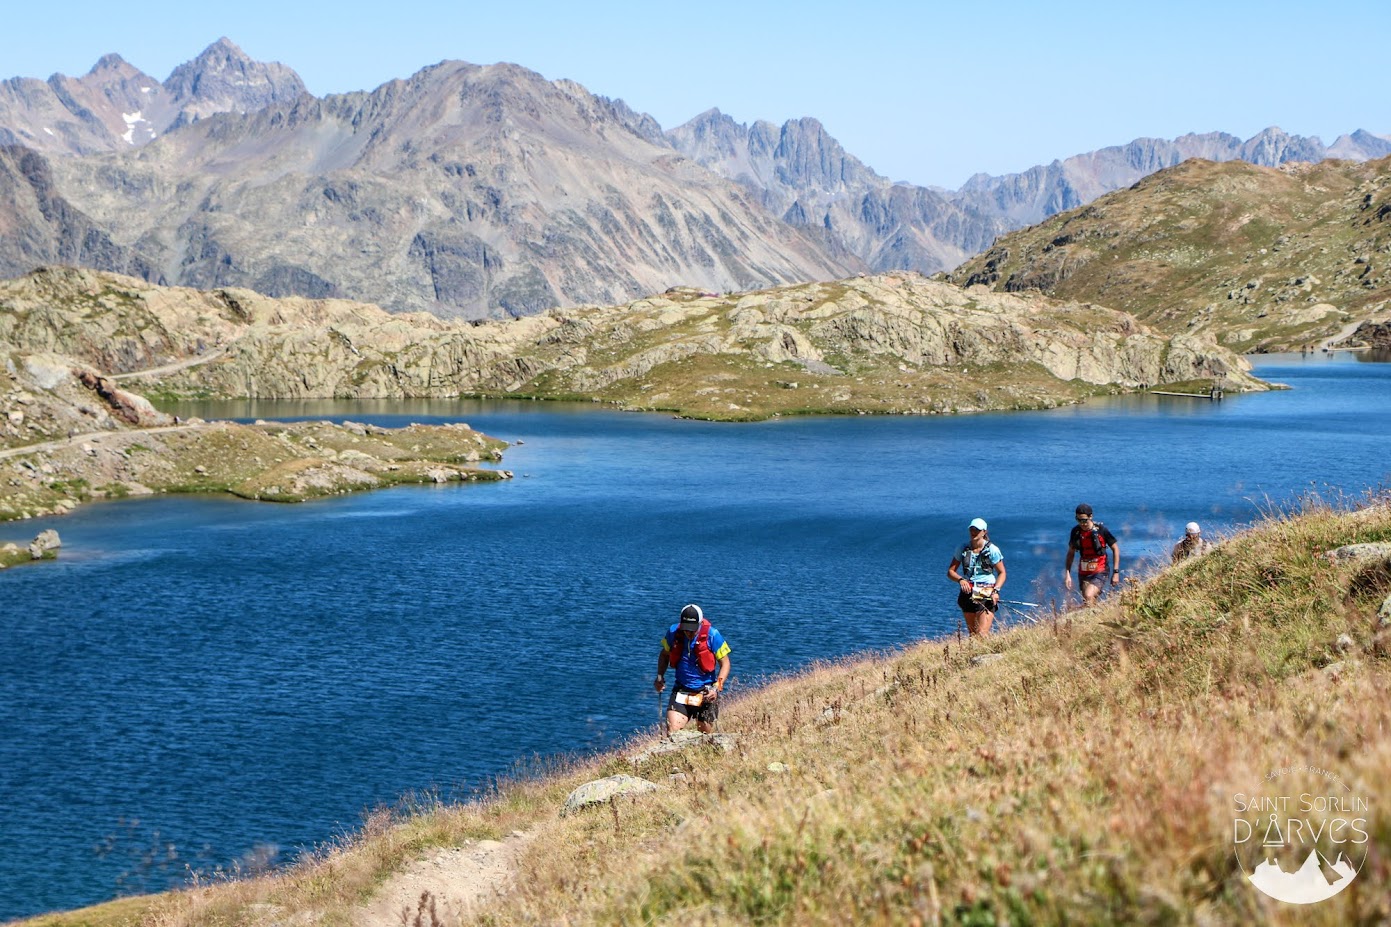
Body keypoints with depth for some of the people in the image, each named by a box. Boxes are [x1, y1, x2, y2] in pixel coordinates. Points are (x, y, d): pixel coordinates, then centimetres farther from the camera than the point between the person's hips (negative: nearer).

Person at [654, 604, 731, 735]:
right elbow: (665, 654, 14)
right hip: (681, 689, 2)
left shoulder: (712, 635, -13)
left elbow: (725, 663, -6)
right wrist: (660, 677, -1)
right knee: (672, 732, -15)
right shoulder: (673, 632, -5)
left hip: (706, 692, -2)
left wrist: (717, 688, -19)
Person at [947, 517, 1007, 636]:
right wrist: (960, 579, -15)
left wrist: (996, 590, -14)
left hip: (986, 595, -4)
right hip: (968, 594, 4)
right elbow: (950, 572, 7)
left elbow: (1002, 573, 3)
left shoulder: (992, 550, -3)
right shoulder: (963, 549, 5)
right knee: (972, 634, 9)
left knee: (982, 634, -15)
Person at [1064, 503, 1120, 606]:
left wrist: (1116, 572, -6)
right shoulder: (1076, 531, -1)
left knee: (1089, 597, -24)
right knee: (1091, 602, 6)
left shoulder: (1101, 530, -12)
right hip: (1083, 572, 5)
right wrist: (1067, 574, 3)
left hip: (1100, 571, -5)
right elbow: (1071, 553, 10)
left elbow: (1115, 549, -3)